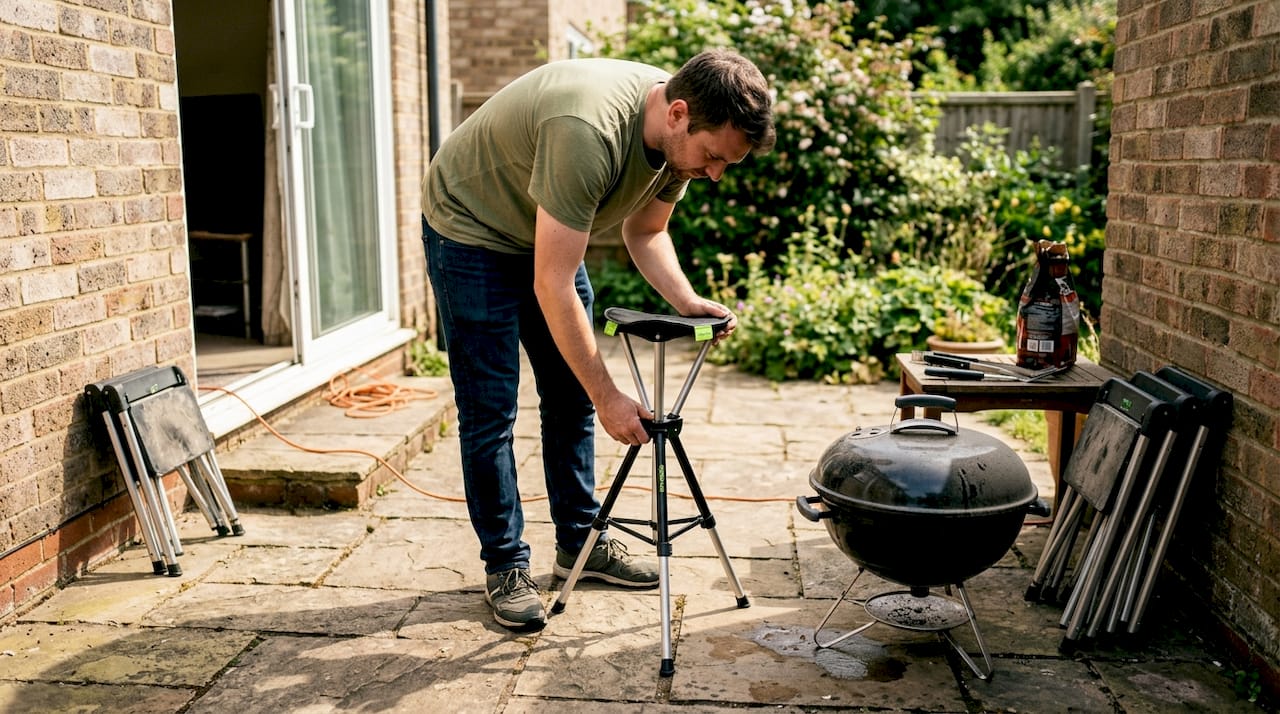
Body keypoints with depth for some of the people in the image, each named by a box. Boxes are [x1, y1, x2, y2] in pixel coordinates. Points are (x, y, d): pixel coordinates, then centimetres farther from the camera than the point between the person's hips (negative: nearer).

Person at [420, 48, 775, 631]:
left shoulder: (681, 136, -14)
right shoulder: (587, 131, -40)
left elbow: (644, 231, 3)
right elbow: (552, 288, -36)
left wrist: (686, 301, -16)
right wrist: (609, 399, -32)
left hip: (545, 234, 8)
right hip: (469, 228, -7)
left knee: (572, 397, 9)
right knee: (490, 411, -7)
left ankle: (579, 542, 21)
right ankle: (505, 566, 6)